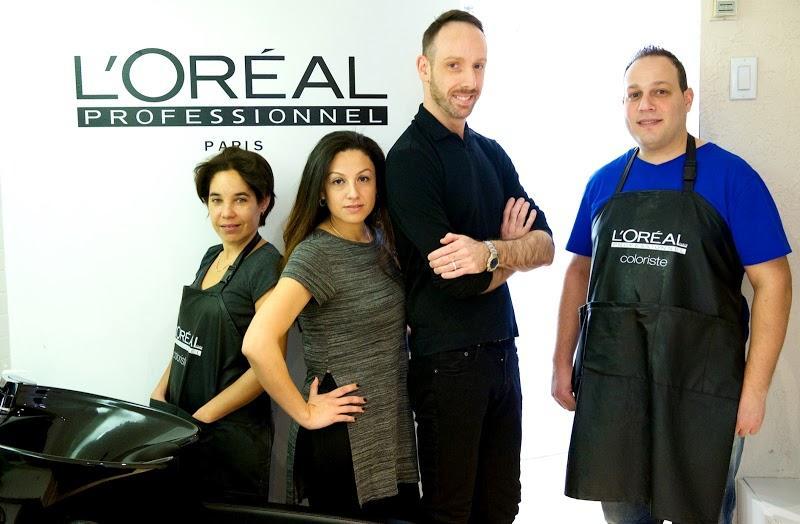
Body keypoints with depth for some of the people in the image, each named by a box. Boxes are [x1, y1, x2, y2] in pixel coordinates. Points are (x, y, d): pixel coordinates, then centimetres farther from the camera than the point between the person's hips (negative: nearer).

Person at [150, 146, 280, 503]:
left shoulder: (267, 266, -16)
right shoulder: (212, 257, 8)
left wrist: (202, 418, -17)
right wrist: (160, 393, 4)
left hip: (233, 433, -7)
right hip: (183, 424, 7)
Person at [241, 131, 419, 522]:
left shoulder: (380, 242, 6)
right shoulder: (315, 254, -18)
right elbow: (257, 344, -29)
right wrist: (304, 413, -19)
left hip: (395, 432, 7)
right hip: (345, 441, -7)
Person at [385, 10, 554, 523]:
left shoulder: (492, 154, 11)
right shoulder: (410, 158, -13)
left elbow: (545, 245, 0)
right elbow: (460, 279, -20)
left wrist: (489, 251, -19)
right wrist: (511, 249, -4)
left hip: (502, 349, 7)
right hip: (447, 359, -7)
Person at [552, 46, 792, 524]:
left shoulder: (730, 176, -7)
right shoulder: (605, 182, 6)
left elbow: (772, 281, -8)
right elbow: (580, 272, 12)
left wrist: (755, 387, -13)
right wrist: (563, 360, 8)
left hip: (701, 389, -3)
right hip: (611, 384, 4)